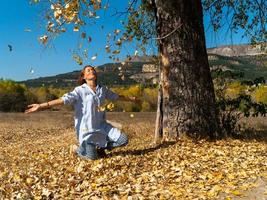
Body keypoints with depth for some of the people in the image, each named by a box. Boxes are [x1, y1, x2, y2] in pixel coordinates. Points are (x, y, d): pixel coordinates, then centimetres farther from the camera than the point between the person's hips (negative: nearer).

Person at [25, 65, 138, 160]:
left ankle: (101, 147, 20)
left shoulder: (103, 89, 6)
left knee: (123, 140, -3)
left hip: (101, 126, 5)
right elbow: (63, 100, -20)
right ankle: (80, 150, 26)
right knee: (92, 157, -8)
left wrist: (130, 99, 34)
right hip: (86, 129, -5)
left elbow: (116, 96, 23)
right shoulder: (80, 90, -10)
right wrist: (41, 106, -31)